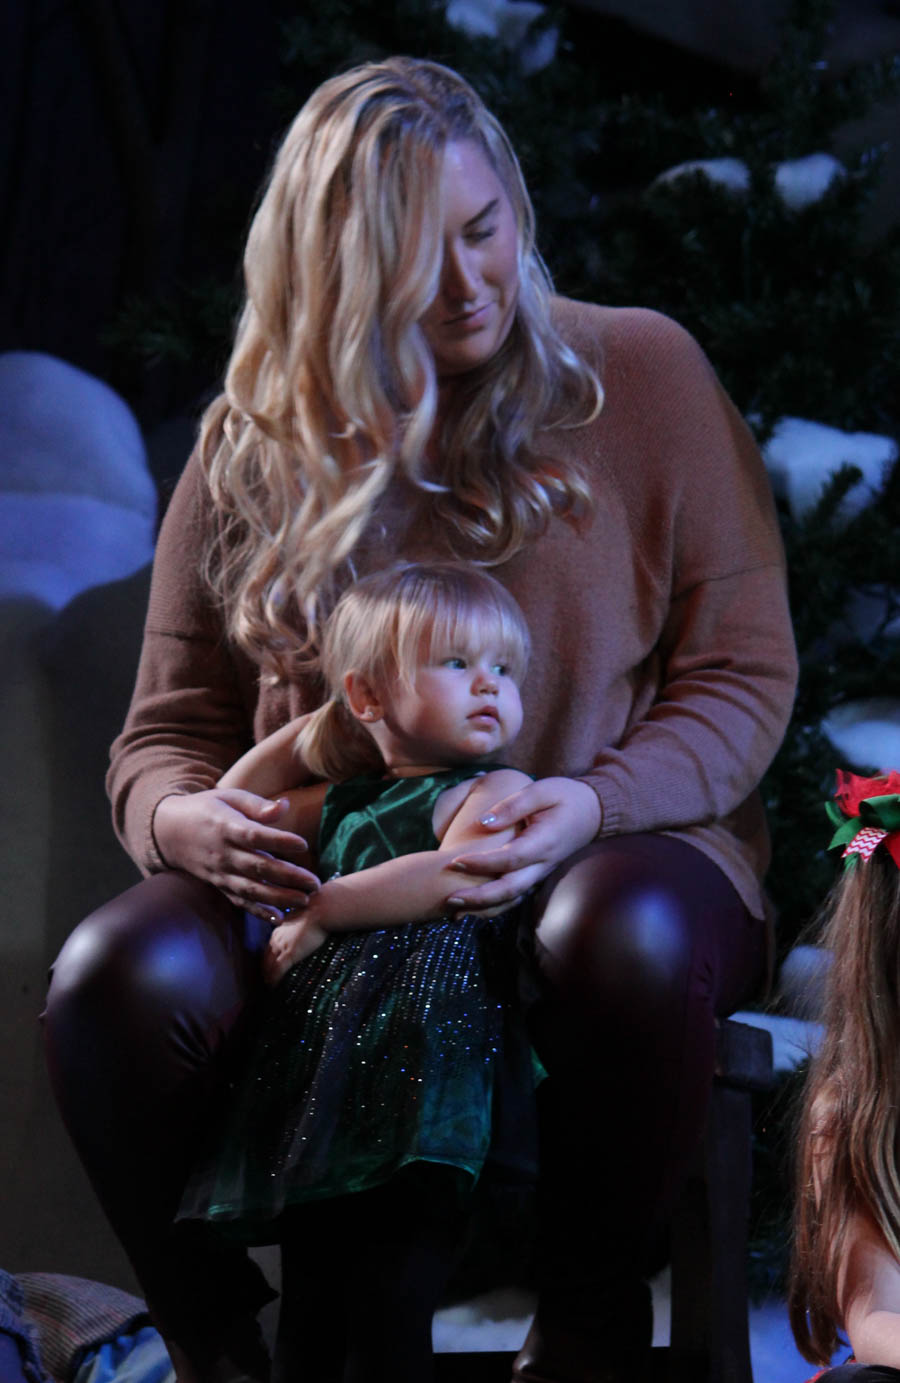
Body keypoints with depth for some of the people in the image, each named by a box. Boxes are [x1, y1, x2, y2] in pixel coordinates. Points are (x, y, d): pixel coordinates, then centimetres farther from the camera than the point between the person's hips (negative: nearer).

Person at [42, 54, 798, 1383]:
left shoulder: (642, 373, 4)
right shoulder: (255, 444, 10)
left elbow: (745, 675, 1)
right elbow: (165, 732, 12)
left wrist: (597, 802, -19)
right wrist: (185, 816, -15)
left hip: (617, 850, -1)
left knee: (625, 938, -39)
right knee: (120, 973, -30)